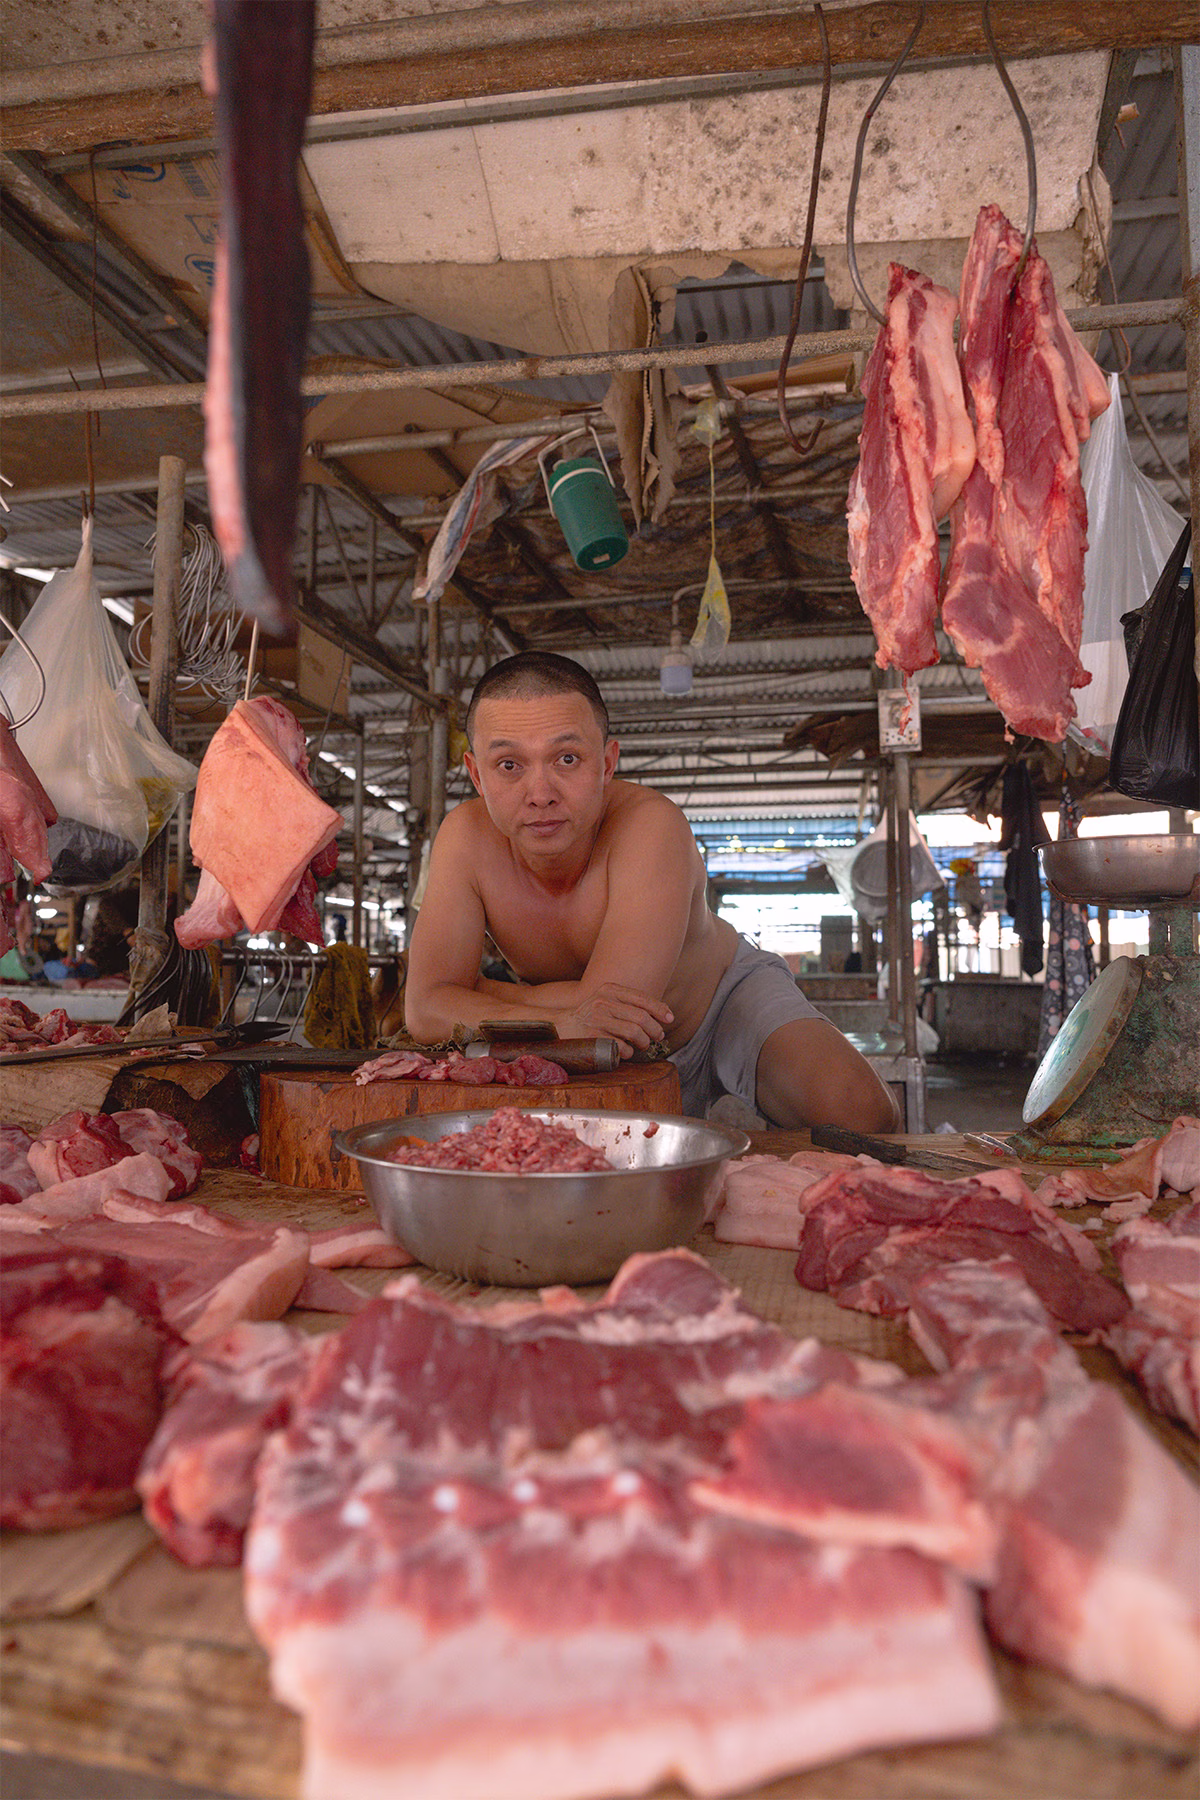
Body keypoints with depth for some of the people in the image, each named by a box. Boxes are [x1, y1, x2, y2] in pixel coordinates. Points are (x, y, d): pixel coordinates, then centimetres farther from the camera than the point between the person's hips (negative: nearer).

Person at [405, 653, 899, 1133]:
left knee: (859, 1112, -26)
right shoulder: (467, 837, -23)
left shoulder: (652, 825, -34)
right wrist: (562, 1021, -44)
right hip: (609, 1063, 4)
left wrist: (471, 988, -27)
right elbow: (424, 1009, -29)